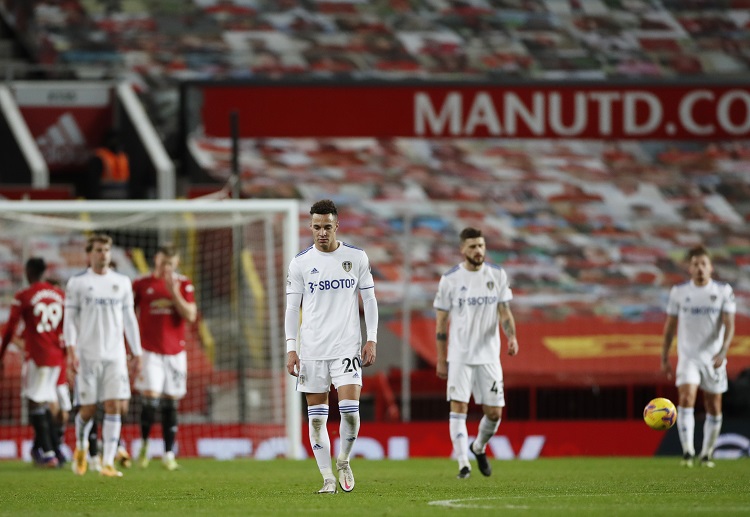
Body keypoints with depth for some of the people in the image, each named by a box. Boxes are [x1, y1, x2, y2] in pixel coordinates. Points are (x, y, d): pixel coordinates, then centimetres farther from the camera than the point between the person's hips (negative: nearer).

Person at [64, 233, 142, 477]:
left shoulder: (122, 282, 11)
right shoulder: (77, 283, 2)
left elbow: (129, 319, 16)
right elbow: (70, 318, 0)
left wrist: (137, 354, 14)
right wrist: (71, 350, -12)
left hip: (115, 354, 2)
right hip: (87, 354, -2)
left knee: (114, 407, -8)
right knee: (88, 408, 0)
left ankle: (108, 462, -7)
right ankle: (81, 445, 30)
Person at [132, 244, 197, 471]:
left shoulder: (184, 285, 5)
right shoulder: (141, 285, 3)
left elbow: (190, 316, -4)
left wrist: (175, 294, -15)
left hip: (175, 352, 2)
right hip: (150, 351, -2)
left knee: (171, 403, 3)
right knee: (150, 398, -14)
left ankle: (169, 454, 8)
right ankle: (144, 444, 7)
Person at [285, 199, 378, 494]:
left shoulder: (357, 258, 3)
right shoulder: (300, 263, 3)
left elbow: (369, 300, 9)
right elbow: (292, 307, 5)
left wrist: (371, 340, 2)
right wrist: (291, 348, -2)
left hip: (347, 347, -1)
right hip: (311, 349, 1)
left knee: (350, 411, -12)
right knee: (316, 417, 0)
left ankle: (343, 461, 14)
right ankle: (328, 478, 7)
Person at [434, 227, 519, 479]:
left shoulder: (497, 275, 4)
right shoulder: (450, 279, -2)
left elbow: (504, 312, 5)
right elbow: (442, 321, 3)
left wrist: (512, 336, -15)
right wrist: (441, 360, 2)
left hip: (489, 354, 2)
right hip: (459, 355, -2)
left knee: (494, 412, 2)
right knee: (458, 408, -12)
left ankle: (479, 447, 31)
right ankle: (463, 464, -9)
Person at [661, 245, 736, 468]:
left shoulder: (723, 291, -2)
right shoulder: (679, 292, 1)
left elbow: (729, 324, -8)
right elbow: (670, 325, 9)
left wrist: (723, 351, -23)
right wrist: (664, 357, 8)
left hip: (713, 358, 1)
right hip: (688, 356, -1)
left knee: (714, 407, 6)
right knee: (686, 398, -21)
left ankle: (707, 454, 20)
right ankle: (688, 451, -25)